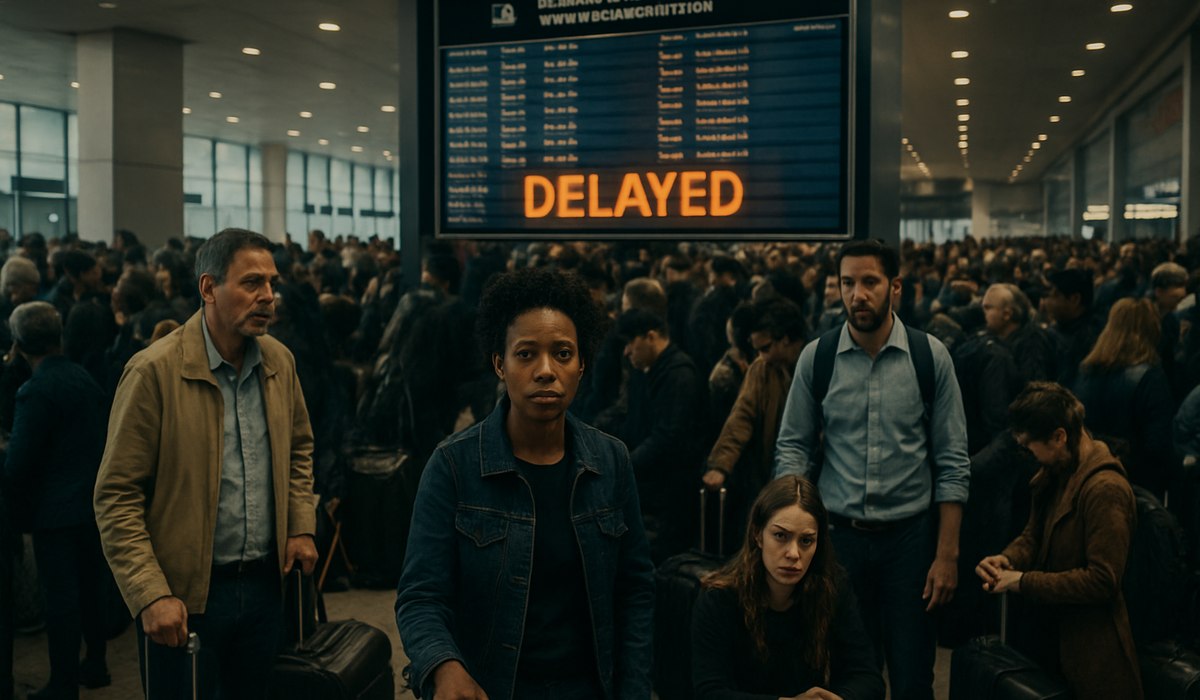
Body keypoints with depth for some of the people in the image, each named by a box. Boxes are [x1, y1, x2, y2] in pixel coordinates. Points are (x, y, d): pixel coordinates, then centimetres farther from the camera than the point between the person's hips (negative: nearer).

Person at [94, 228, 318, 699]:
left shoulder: (279, 362, 3)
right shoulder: (154, 371, -14)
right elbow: (116, 497, -13)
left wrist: (301, 527, 6)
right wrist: (151, 595, -18)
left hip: (265, 584, 5)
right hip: (184, 595, -5)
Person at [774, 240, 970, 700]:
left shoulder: (930, 356, -4)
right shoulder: (816, 357, -2)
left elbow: (952, 463, -2)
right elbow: (792, 449, 3)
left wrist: (947, 554, -5)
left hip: (909, 535, 0)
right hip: (838, 535, 1)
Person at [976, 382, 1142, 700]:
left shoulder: (1105, 489, -22)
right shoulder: (1054, 473, 7)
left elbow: (1102, 581, -24)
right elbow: (1034, 535, 16)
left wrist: (1023, 582, -21)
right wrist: (1007, 560, -7)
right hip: (1045, 630, 8)